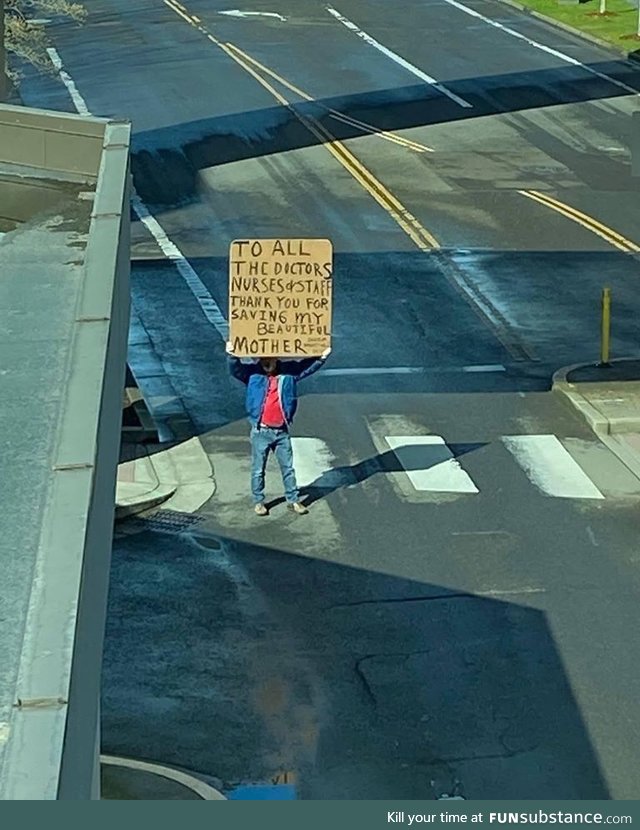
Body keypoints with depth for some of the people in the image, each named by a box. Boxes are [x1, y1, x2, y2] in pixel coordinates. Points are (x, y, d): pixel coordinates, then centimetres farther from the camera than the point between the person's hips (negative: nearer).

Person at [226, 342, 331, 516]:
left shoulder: (288, 371, 0)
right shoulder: (253, 373, -6)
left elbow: (307, 366, 3)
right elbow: (235, 369, -19)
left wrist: (322, 357, -12)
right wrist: (232, 355, -39)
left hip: (282, 431, 2)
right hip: (261, 432, -2)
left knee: (288, 468, 11)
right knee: (258, 469, 8)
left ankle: (293, 500, 22)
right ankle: (258, 501, 20)